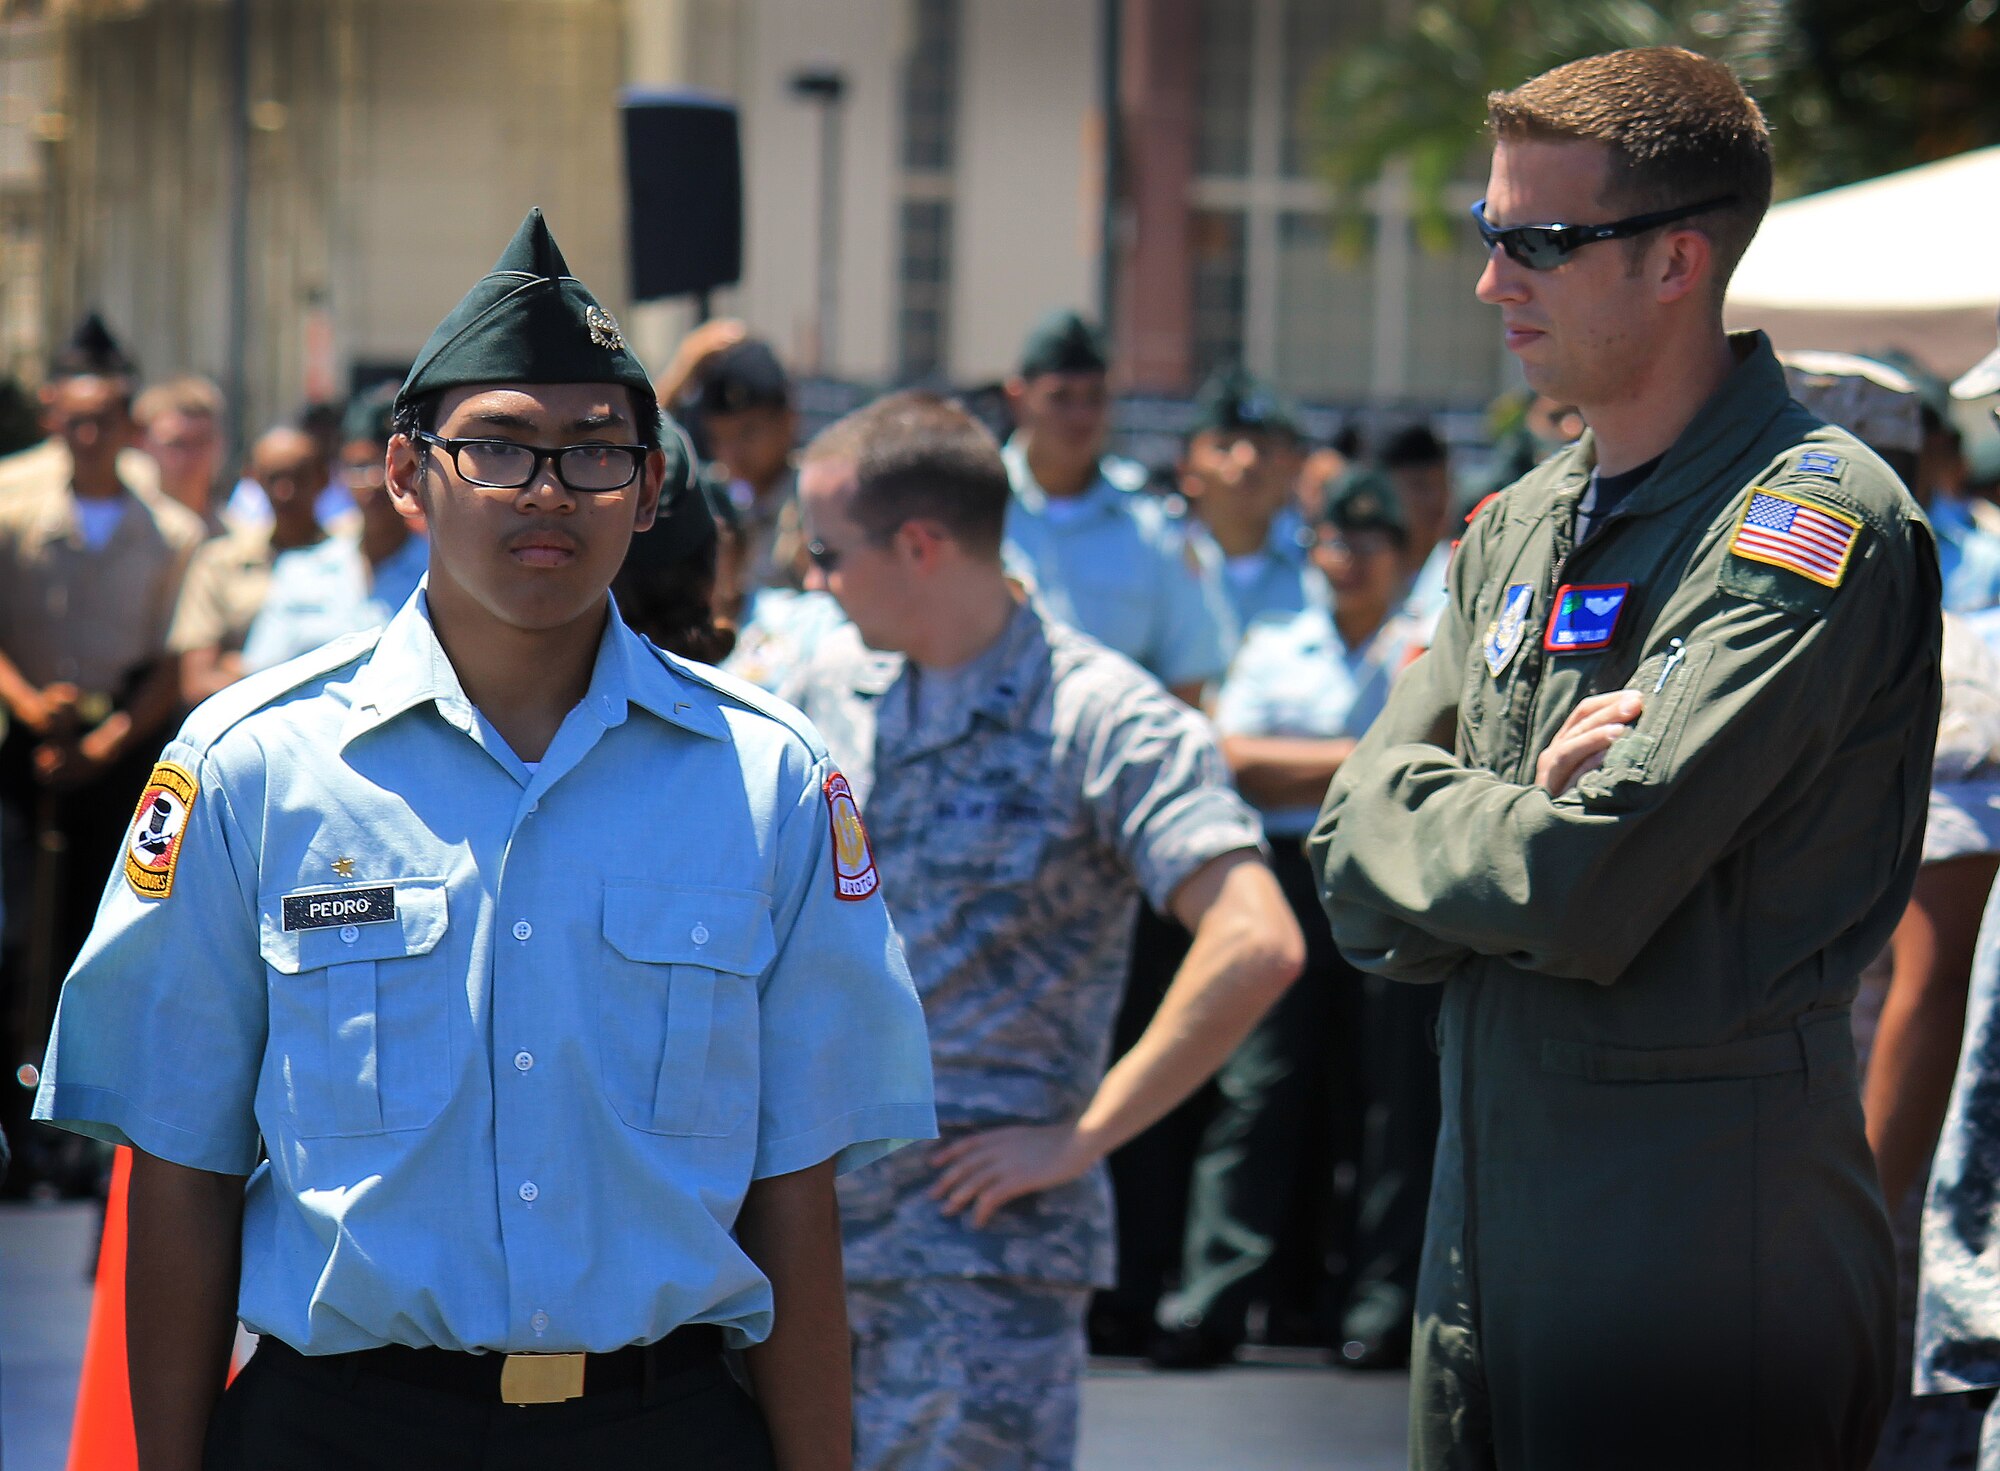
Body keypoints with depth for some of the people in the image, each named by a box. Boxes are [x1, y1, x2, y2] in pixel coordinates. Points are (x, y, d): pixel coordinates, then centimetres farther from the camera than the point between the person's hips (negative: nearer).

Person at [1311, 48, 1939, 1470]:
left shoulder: (1812, 522, -13)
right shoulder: (1519, 526, 14)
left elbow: (1582, 897, -21)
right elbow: (1362, 883, 8)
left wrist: (1432, 825, -2)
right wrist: (1530, 807, -11)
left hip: (1704, 1248, -8)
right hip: (1487, 1231, 8)